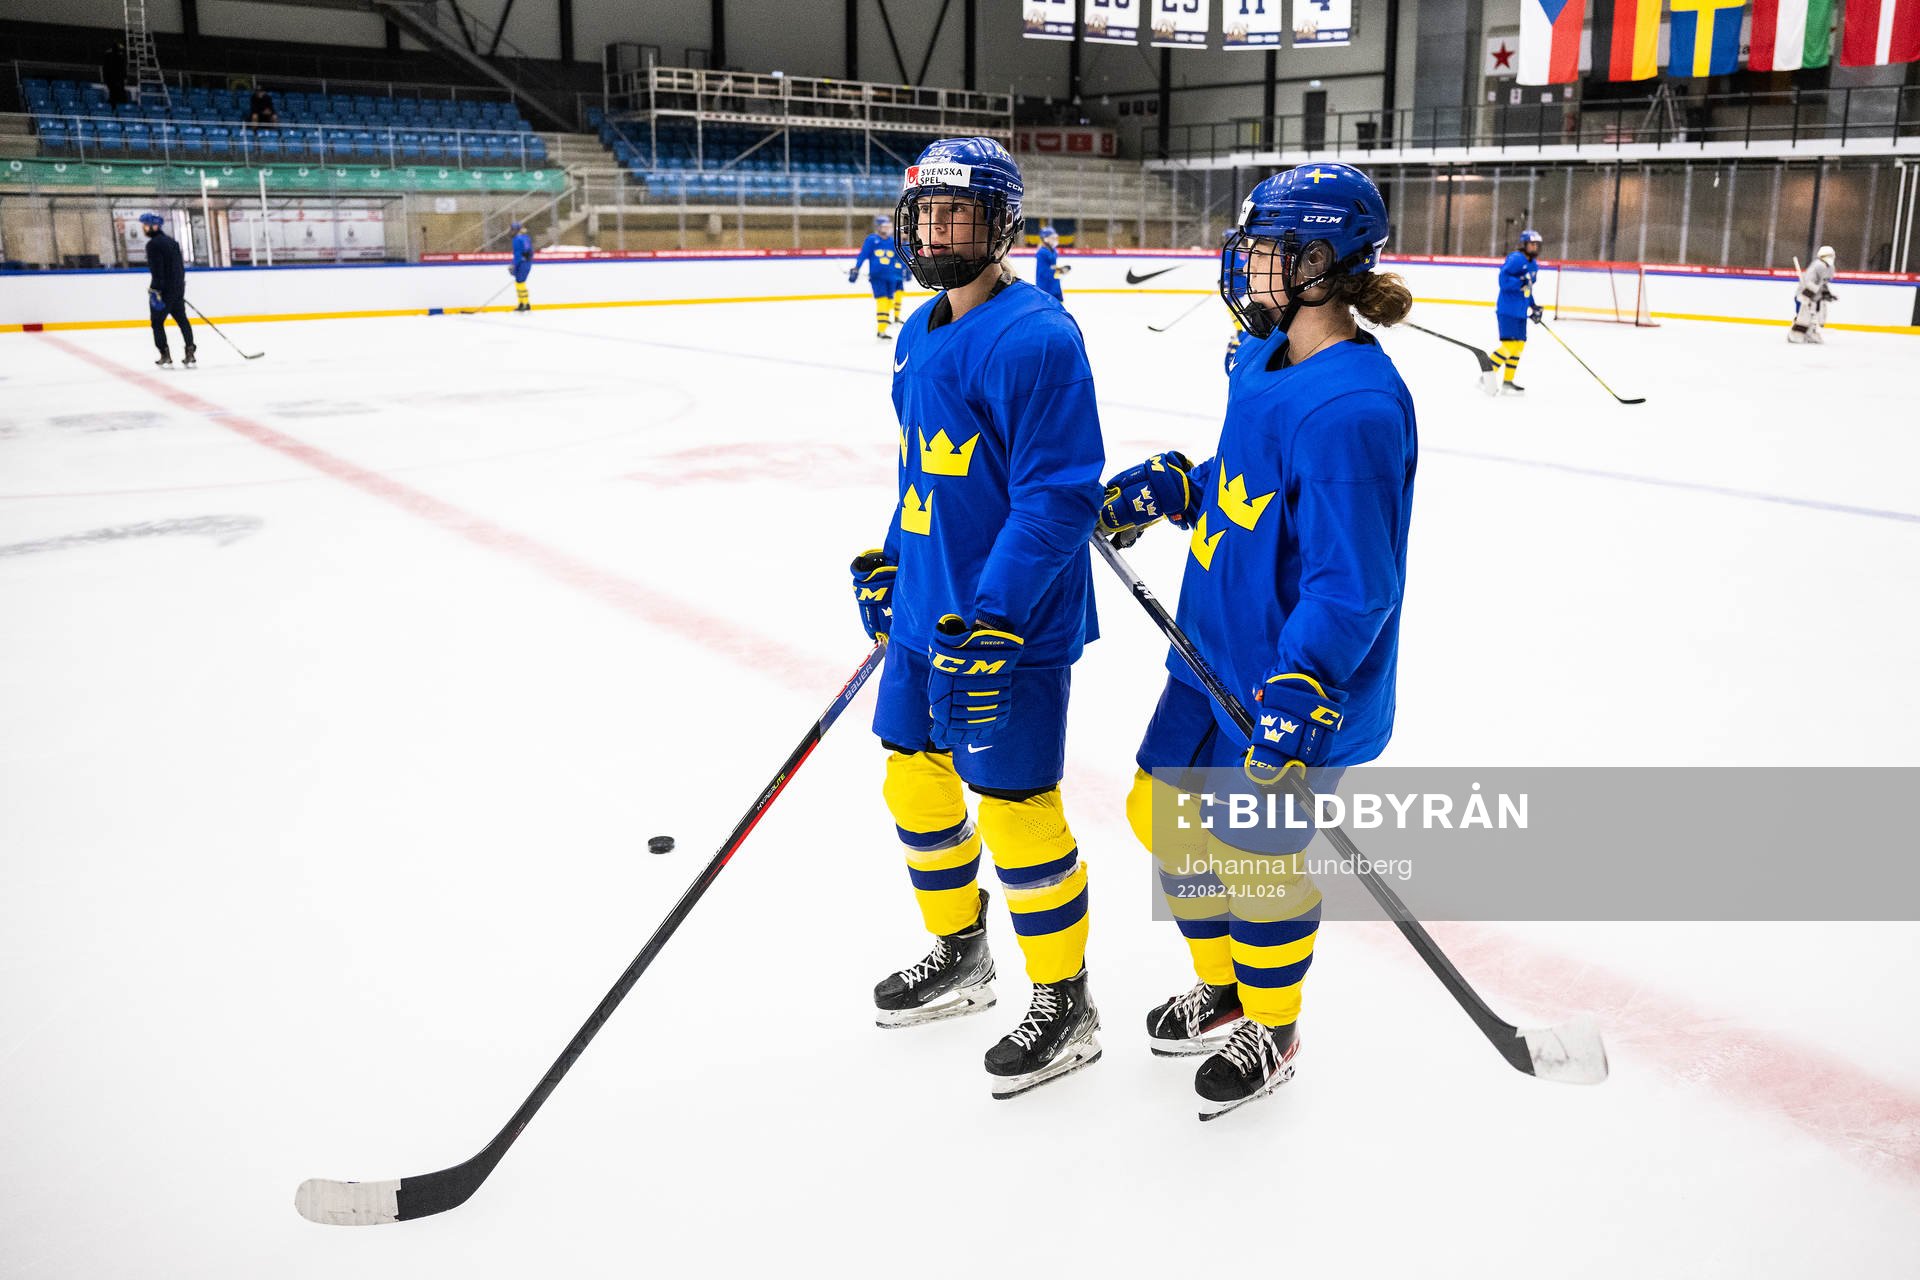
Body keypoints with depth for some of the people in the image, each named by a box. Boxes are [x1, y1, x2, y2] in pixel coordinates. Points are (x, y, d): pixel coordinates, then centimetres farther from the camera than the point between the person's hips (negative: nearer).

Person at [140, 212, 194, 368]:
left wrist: (156, 291, -20)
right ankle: (190, 355, 5)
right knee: (182, 319, 8)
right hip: (178, 288, 8)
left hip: (163, 290, -8)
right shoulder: (172, 241, 14)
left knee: (157, 323, 2)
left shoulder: (153, 244, -12)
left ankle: (165, 356, 1)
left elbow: (156, 270, -19)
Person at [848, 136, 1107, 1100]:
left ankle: (1063, 1003, 19)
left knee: (1014, 808, -1)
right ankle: (959, 956, 39)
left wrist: (991, 620, -26)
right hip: (926, 611, 9)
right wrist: (890, 560, 22)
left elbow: (1061, 495, -23)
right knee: (915, 782, 18)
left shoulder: (1036, 338, -19)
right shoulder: (919, 333, 10)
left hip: (1010, 624, -9)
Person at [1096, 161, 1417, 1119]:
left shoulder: (1351, 408, -26)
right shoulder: (1264, 361, 4)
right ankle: (1222, 993, 42)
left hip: (1297, 687, -9)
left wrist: (1299, 694, -34)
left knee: (1256, 856, 7)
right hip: (1216, 656, 10)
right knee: (1164, 816, 19)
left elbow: (1352, 585, -27)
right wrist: (1167, 488, 6)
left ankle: (1271, 1031, 35)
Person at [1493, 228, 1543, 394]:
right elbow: (1503, 280, -23)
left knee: (1519, 345, 10)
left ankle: (1507, 381, 18)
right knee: (1509, 345, -15)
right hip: (1507, 310, -9)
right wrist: (1522, 282, -30)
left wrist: (1533, 306, 19)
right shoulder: (1515, 259, -13)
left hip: (1521, 312, 9)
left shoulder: (1533, 265, 15)